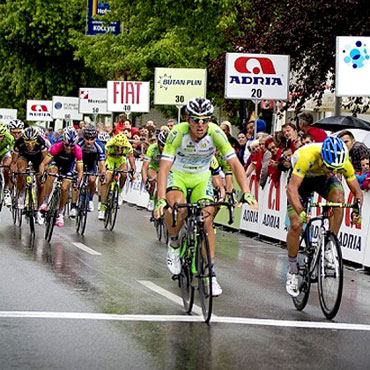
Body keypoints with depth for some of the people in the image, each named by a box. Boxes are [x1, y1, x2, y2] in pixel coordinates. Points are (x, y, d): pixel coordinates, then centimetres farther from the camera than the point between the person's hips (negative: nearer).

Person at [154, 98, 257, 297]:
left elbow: (235, 163, -25)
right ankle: (174, 245, -4)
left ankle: (210, 273, 0)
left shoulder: (216, 133, -25)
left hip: (201, 178, 2)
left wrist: (246, 193, -38)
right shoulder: (178, 133, -30)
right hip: (177, 174, -2)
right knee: (175, 206, -32)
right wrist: (161, 200, -46)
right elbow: (164, 167, -34)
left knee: (207, 221, -11)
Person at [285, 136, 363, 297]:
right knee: (296, 225, -14)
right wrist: (300, 211, -61)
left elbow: (357, 190, -19)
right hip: (302, 180, -2)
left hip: (323, 179, 2)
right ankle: (292, 271, 7)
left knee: (338, 197, -31)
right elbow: (292, 187, -46)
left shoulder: (344, 163, -31)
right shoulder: (307, 157, -42)